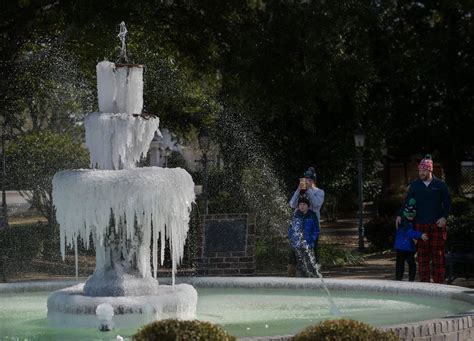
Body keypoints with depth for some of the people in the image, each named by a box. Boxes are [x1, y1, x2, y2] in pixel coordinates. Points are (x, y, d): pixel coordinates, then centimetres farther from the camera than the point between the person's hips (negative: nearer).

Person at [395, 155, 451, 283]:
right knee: (422, 255, 1)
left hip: (437, 225, -2)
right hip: (421, 225, 2)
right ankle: (424, 281, 4)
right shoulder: (414, 185, 8)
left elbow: (447, 203, 6)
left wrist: (444, 217, -8)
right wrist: (400, 215, -1)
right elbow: (407, 202, 13)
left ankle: (439, 281, 2)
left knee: (438, 254, -1)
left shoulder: (440, 185, 3)